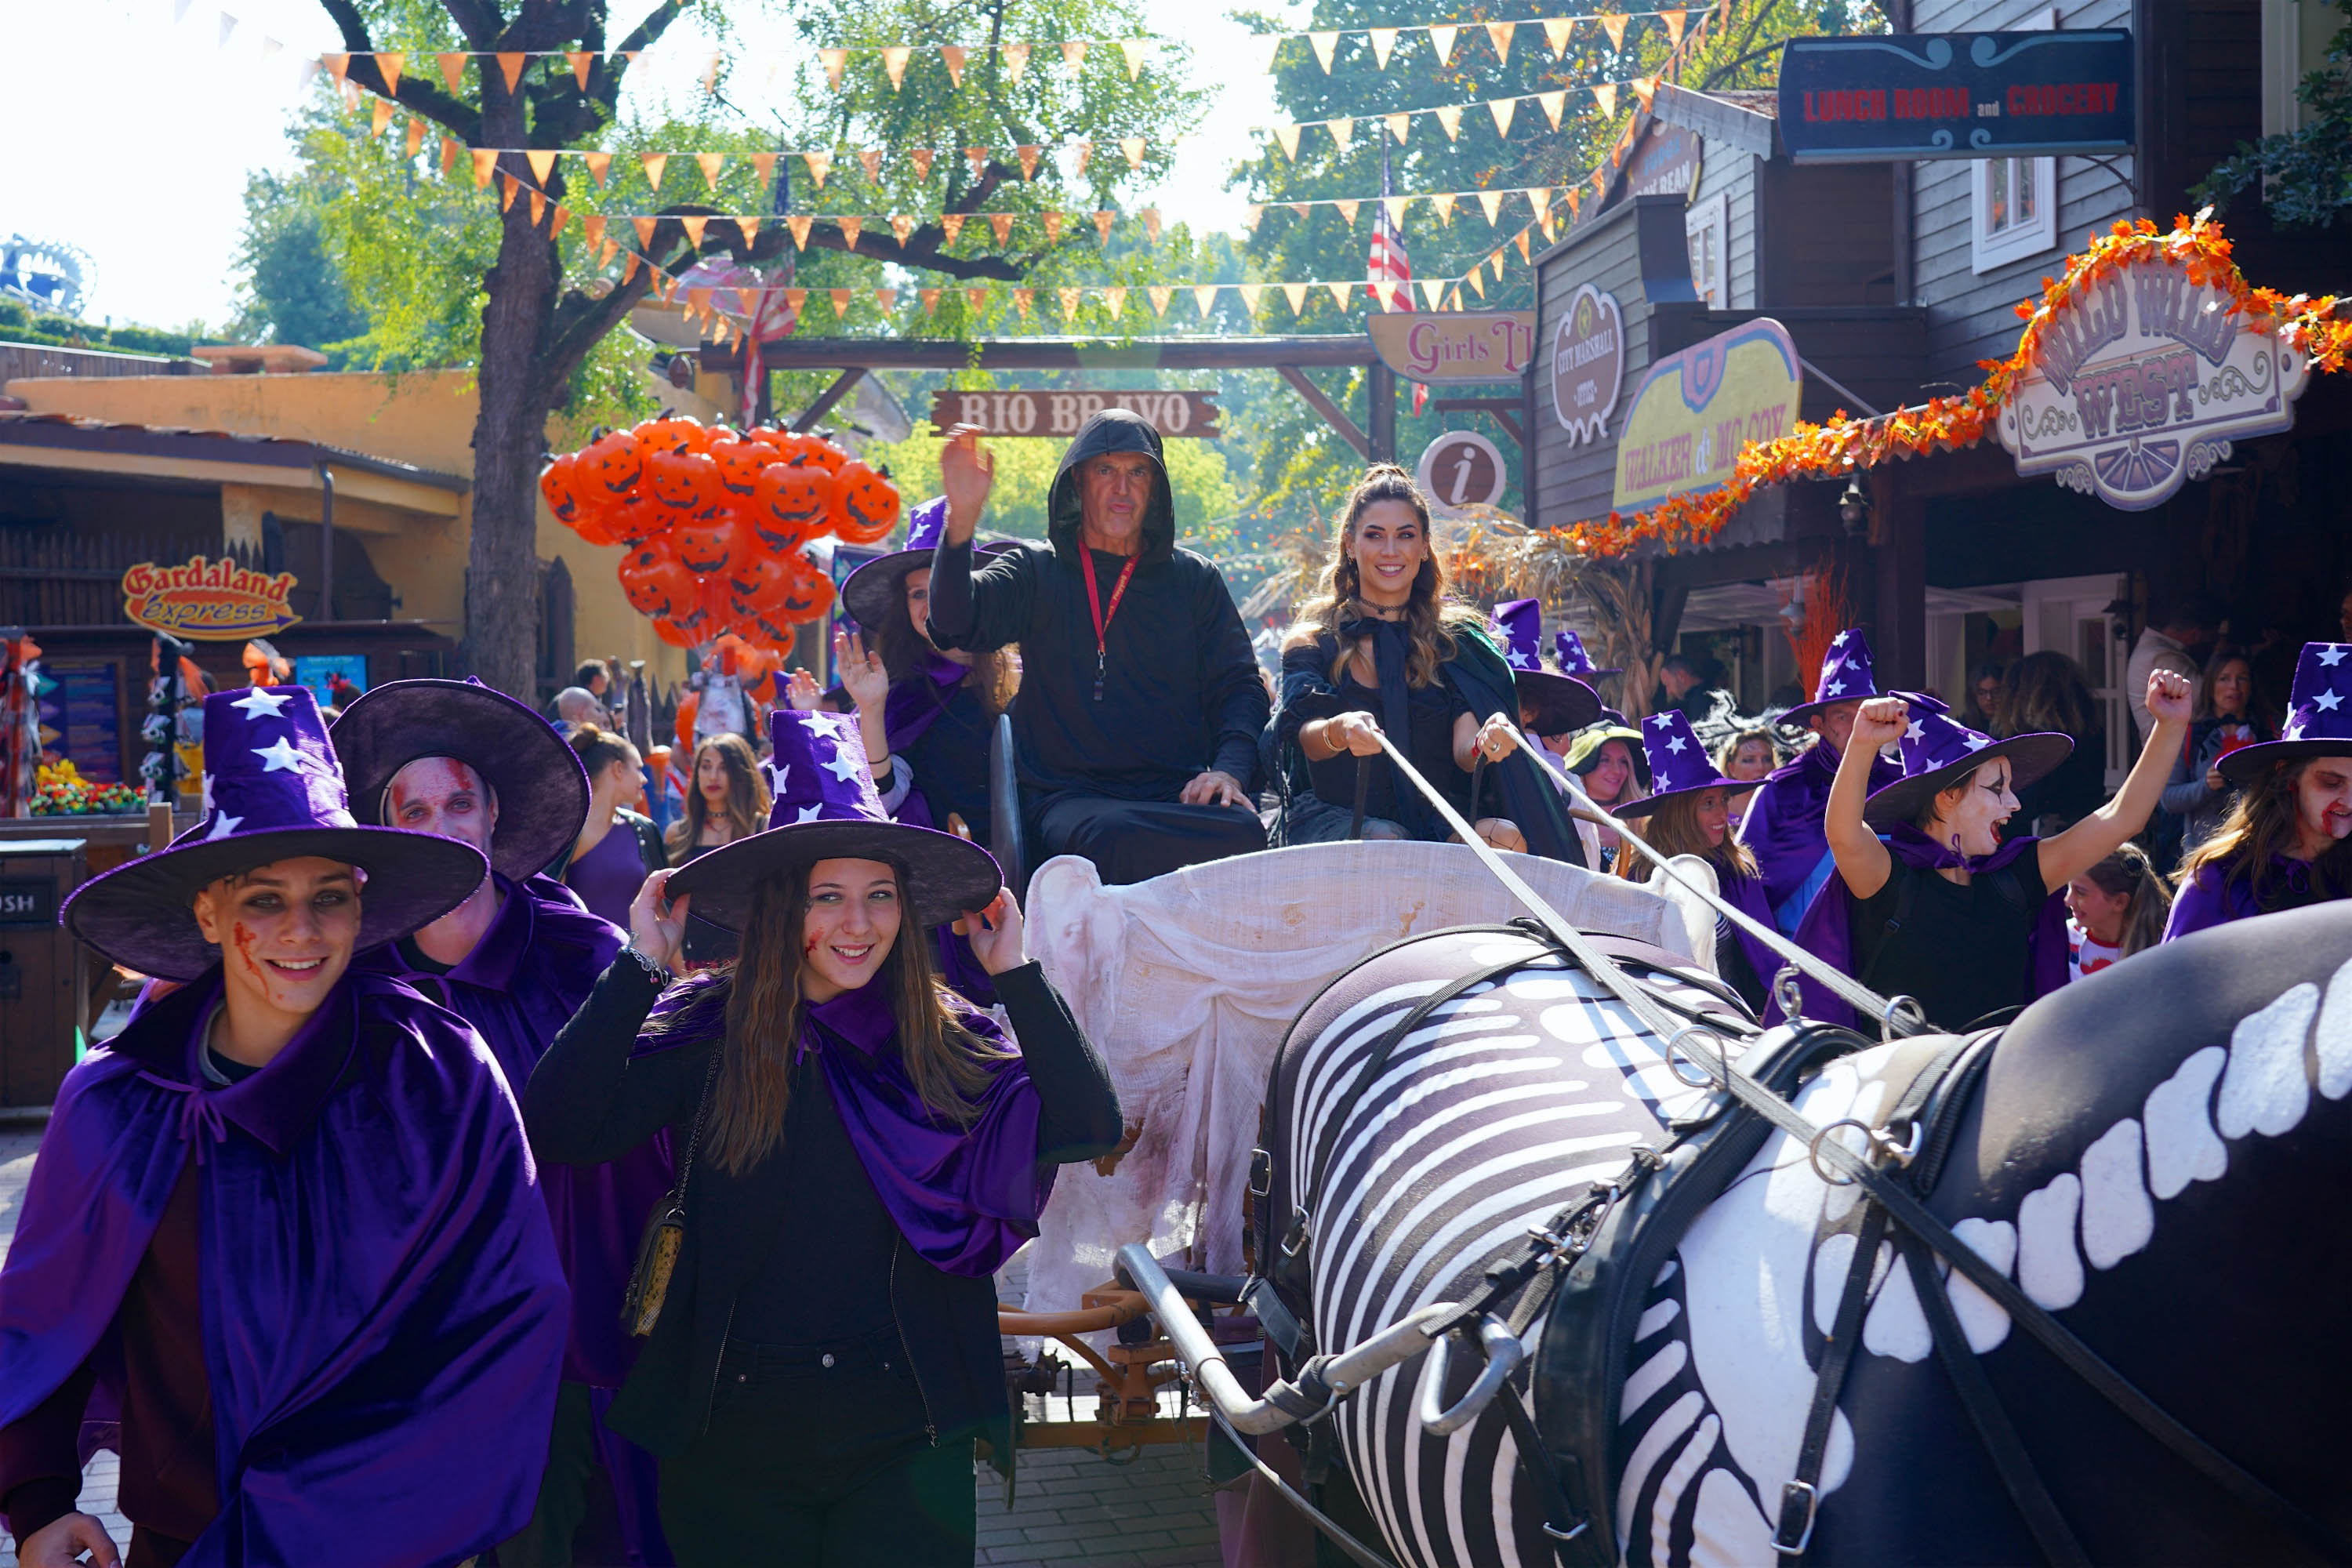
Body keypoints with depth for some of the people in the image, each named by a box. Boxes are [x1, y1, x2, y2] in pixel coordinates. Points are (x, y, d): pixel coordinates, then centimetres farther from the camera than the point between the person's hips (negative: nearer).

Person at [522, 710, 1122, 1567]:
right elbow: (558, 1127, -16)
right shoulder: (709, 1031, -5)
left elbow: (1086, 1129, -12)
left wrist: (1016, 974, -10)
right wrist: (640, 968, -17)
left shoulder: (949, 1041, -1)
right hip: (733, 1428, 0)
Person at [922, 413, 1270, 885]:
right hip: (1071, 797, -2)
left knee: (1242, 833, -32)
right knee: (1116, 839, -38)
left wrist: (1229, 769, -6)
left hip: (1179, 795, 2)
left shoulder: (1195, 579, 20)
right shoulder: (1036, 572, 14)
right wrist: (962, 519, -20)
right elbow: (956, 624, -4)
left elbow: (1239, 686, 14)